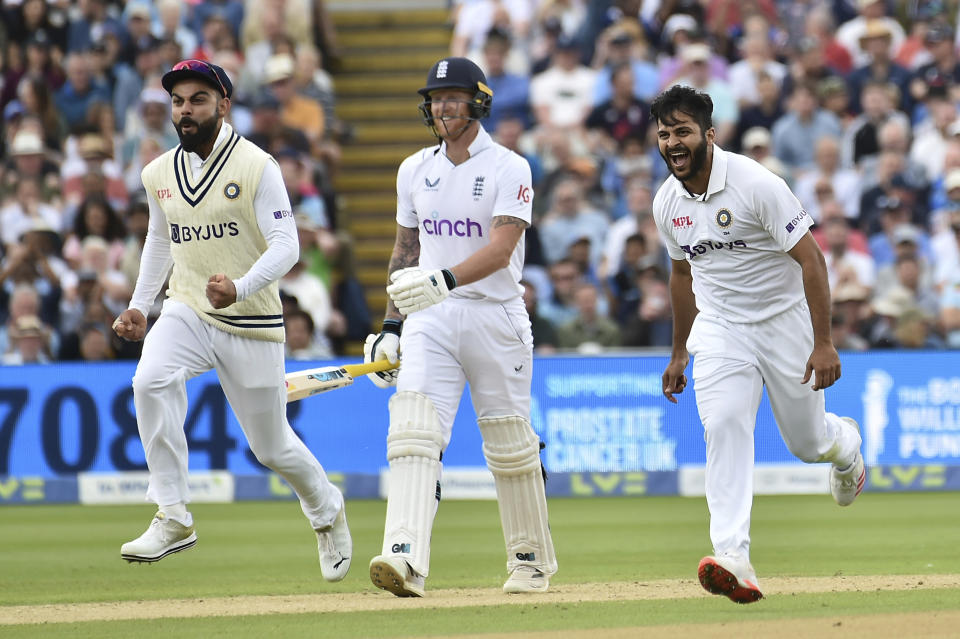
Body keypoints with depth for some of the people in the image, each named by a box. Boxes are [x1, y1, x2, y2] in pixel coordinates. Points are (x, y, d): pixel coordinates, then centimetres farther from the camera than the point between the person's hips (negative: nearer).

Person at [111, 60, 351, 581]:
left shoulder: (256, 166, -10)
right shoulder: (159, 174, 6)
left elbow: (285, 245, -16)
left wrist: (241, 288, -33)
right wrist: (138, 305, 13)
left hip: (252, 323, -3)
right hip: (186, 312, 4)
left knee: (272, 447, 6)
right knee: (151, 381, -29)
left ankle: (326, 510, 40)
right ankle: (173, 518, -23)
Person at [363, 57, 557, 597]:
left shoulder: (508, 169, -7)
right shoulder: (415, 170, 10)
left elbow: (501, 248, -20)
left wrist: (445, 279, -35)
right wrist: (391, 325, 10)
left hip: (494, 315, -3)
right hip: (429, 319, 4)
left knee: (511, 446, 6)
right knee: (414, 433, -16)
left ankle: (533, 560, 23)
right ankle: (407, 558, -28)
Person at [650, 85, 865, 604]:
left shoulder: (755, 184, -22)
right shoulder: (667, 202, -2)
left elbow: (810, 258, -20)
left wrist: (823, 343, -25)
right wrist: (679, 353, 21)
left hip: (785, 322, -3)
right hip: (719, 330, 3)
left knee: (806, 442, 9)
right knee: (723, 426, -20)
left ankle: (845, 442, 50)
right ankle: (733, 558, -30)